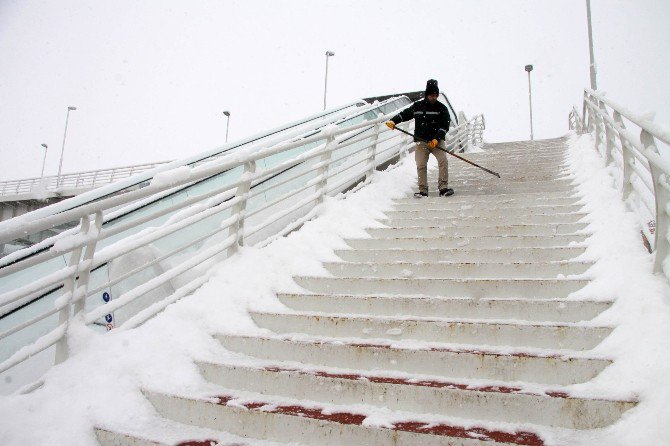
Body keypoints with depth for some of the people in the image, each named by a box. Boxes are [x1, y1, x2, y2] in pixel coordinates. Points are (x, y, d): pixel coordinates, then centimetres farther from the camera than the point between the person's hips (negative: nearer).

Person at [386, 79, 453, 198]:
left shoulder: (442, 108, 1)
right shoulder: (417, 106, 4)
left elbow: (445, 126, -4)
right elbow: (404, 114, 16)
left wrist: (437, 139, -17)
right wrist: (393, 121, 2)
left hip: (437, 141, -1)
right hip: (421, 141, 1)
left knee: (443, 160, -18)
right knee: (421, 165, -8)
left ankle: (443, 188, -15)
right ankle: (423, 190, 0)